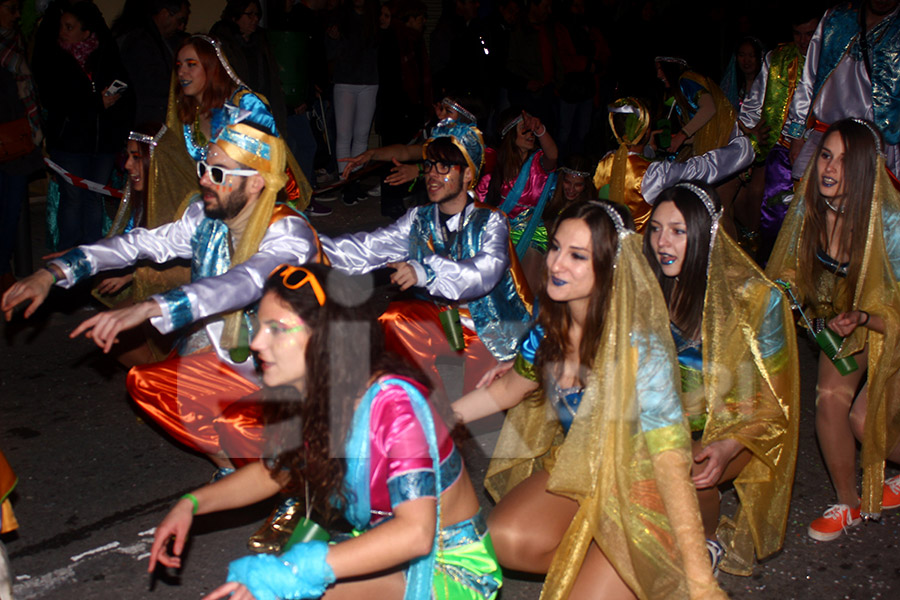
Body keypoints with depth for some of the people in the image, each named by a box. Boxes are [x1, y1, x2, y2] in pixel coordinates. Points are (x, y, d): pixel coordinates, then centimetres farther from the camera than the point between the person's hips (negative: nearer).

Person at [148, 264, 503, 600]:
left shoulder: (392, 402, -27)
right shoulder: (312, 400, -4)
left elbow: (415, 533, -34)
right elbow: (274, 470, 15)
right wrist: (191, 504, 1)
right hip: (388, 557, 7)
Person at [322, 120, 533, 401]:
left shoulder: (490, 221, -12)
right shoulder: (419, 219, 4)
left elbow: (484, 273, -32)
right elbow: (367, 249, -5)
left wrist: (425, 272, -49)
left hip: (491, 330, -5)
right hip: (441, 316, 5)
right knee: (390, 320, -20)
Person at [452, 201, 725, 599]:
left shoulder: (641, 350, -27)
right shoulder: (550, 328, -8)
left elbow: (670, 462, -29)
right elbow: (509, 389, 12)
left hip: (639, 490, -5)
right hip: (573, 470, 5)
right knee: (505, 540, -22)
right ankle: (591, 563, 5)